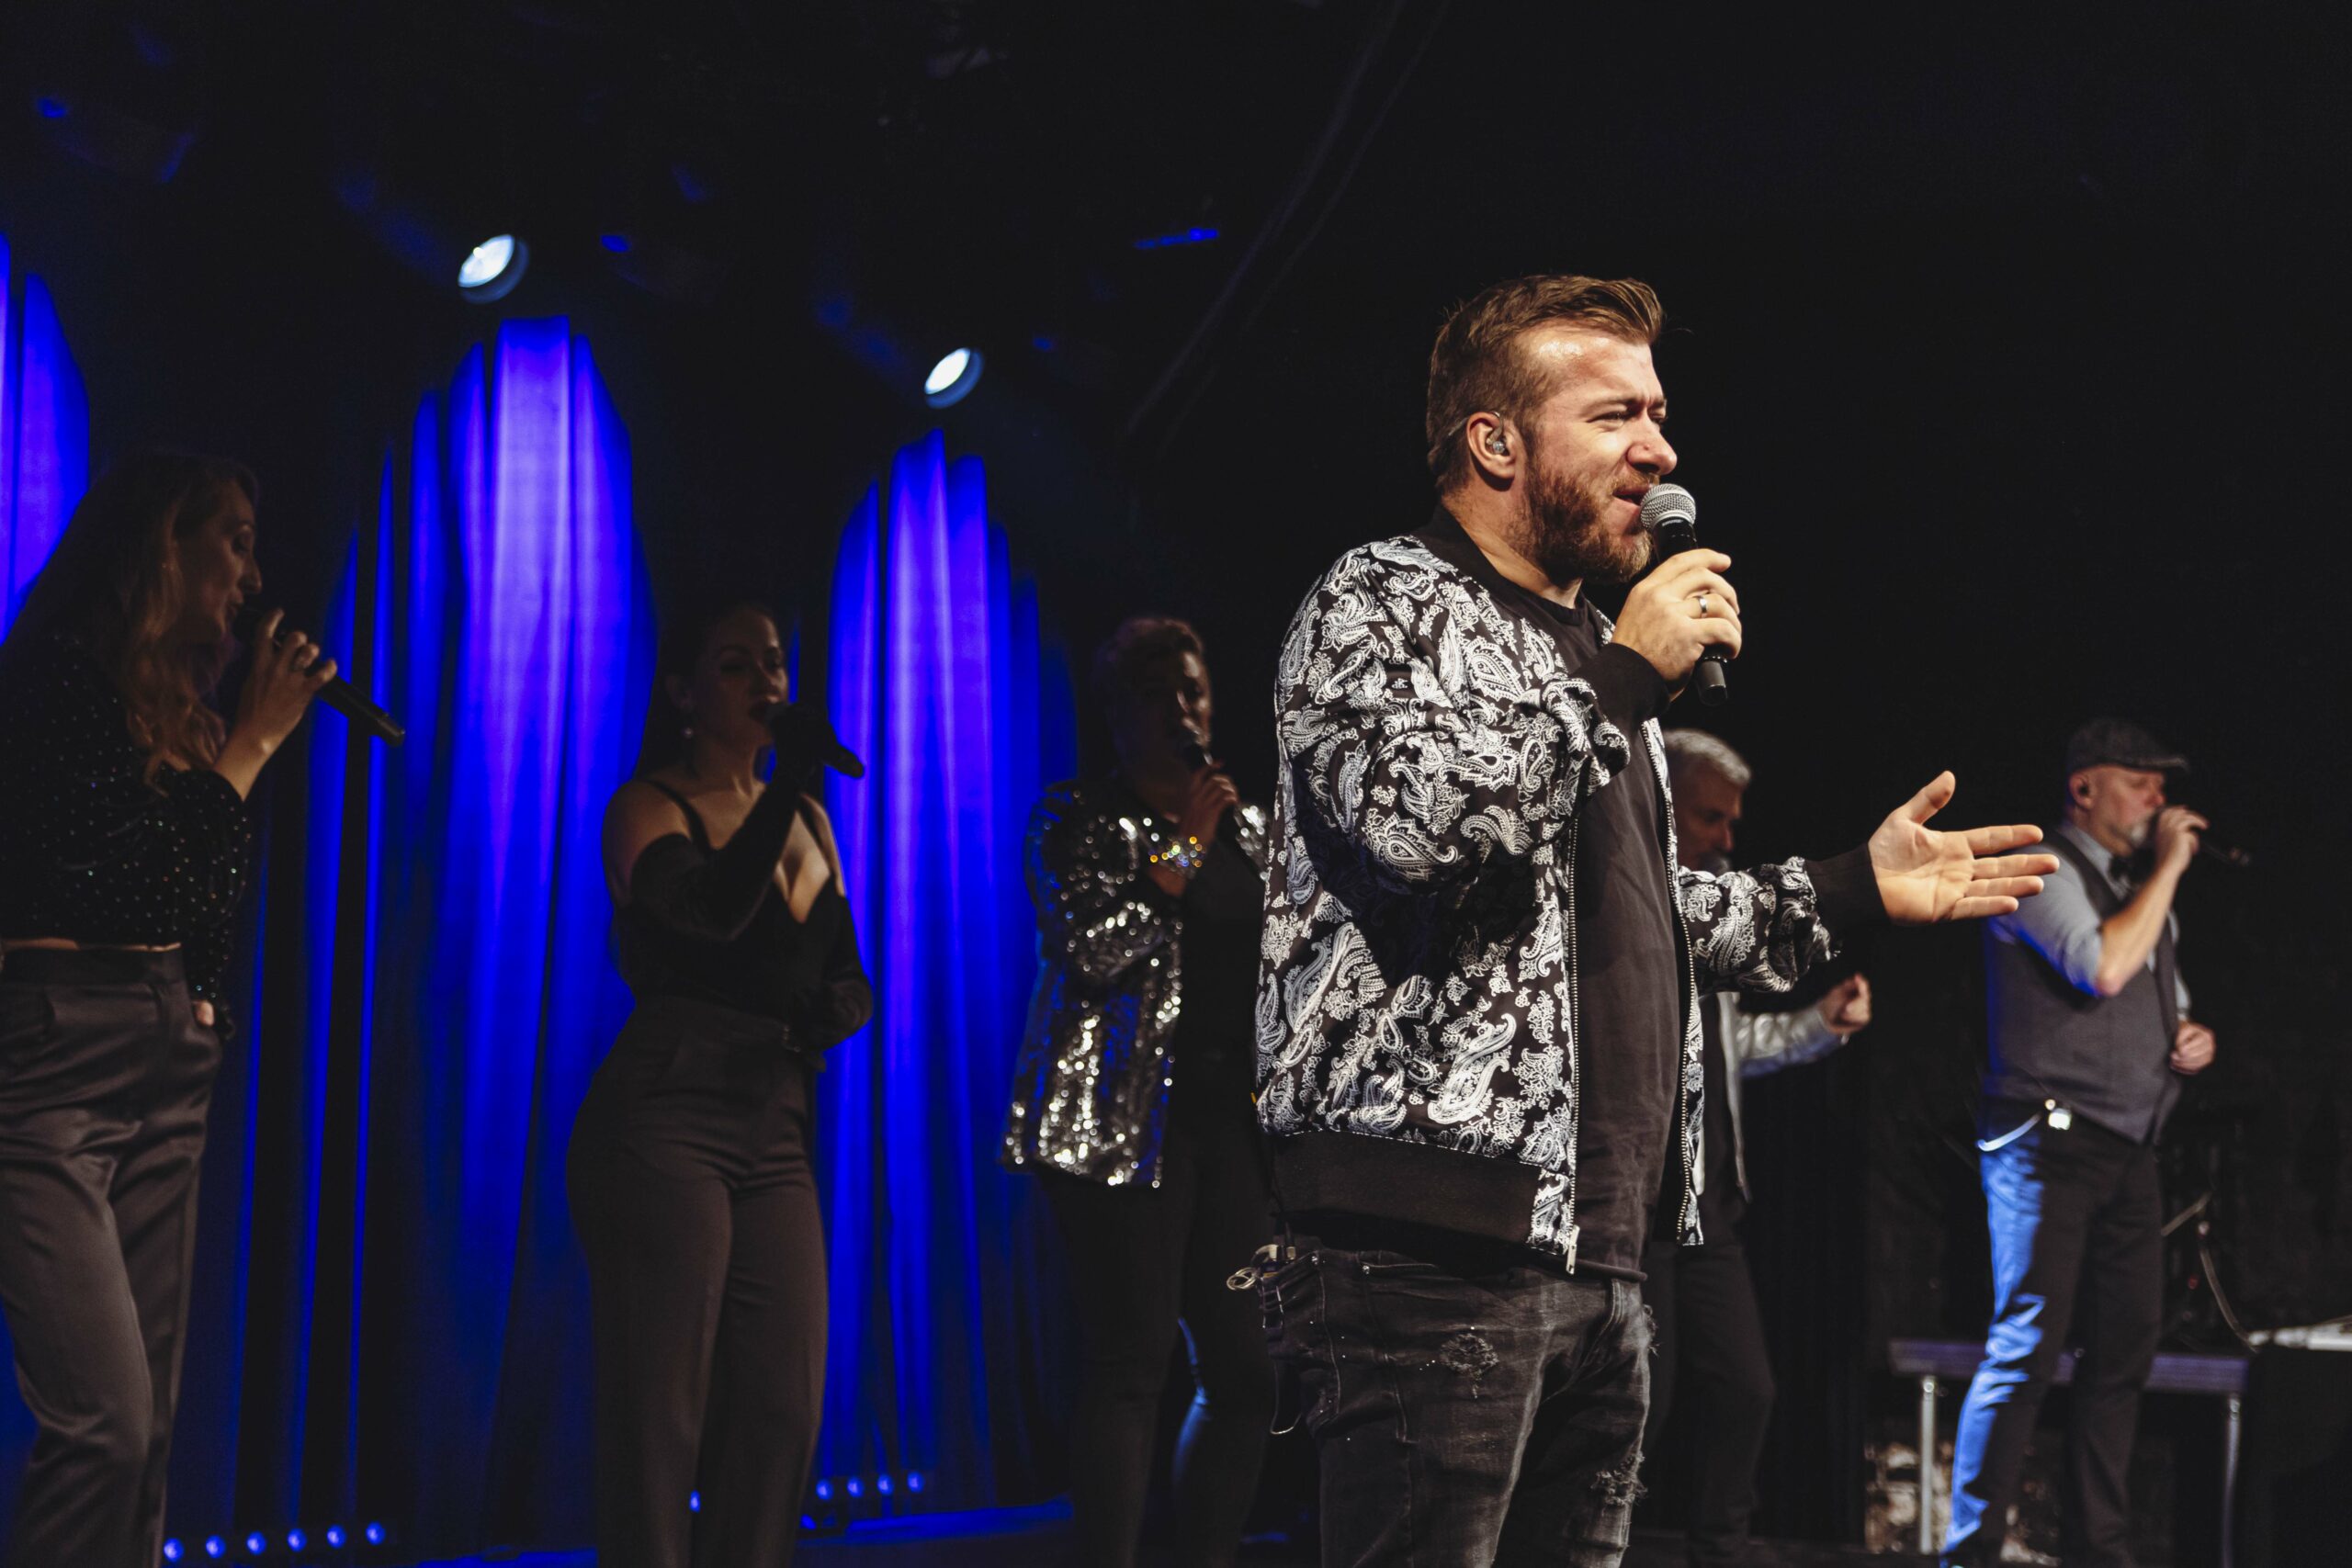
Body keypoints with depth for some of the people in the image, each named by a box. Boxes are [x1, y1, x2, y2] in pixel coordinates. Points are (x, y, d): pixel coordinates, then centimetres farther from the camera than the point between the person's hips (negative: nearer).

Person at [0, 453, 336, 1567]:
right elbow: (148, 878, -15)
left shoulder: (174, 703, 16)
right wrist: (253, 741, -6)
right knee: (106, 1420, -16)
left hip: (164, 1070, 9)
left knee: (146, 1425, 5)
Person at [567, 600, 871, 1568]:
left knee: (783, 1415, 0)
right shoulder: (650, 806, -2)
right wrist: (790, 782, -23)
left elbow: (849, 980, 21)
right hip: (665, 1124, -7)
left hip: (775, 1135, 7)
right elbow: (707, 910, -22)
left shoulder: (806, 822, 18)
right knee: (661, 1416, -9)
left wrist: (831, 1013, -2)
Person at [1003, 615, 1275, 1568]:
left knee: (1246, 1371, 4)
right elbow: (1092, 949, -14)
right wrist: (1184, 845, -9)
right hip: (1125, 1121, -6)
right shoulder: (1077, 818, 1)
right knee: (1130, 1368, -10)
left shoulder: (1246, 827, 18)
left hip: (1231, 1118, 6)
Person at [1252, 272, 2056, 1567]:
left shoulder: (1583, 652, 24)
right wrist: (1628, 677, -14)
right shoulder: (1381, 600, -3)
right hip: (1433, 1233, -9)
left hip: (1597, 1249, 9)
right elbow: (1415, 824, -22)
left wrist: (1854, 888, 26)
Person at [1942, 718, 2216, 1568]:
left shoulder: (2139, 887, 20)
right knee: (2027, 1347, -12)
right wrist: (2169, 869, -13)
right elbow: (2103, 968, -22)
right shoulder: (2043, 869, -7)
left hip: (2129, 1149, 9)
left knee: (2125, 1352, 7)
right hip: (2051, 1141, -8)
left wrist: (2195, 1038, 7)